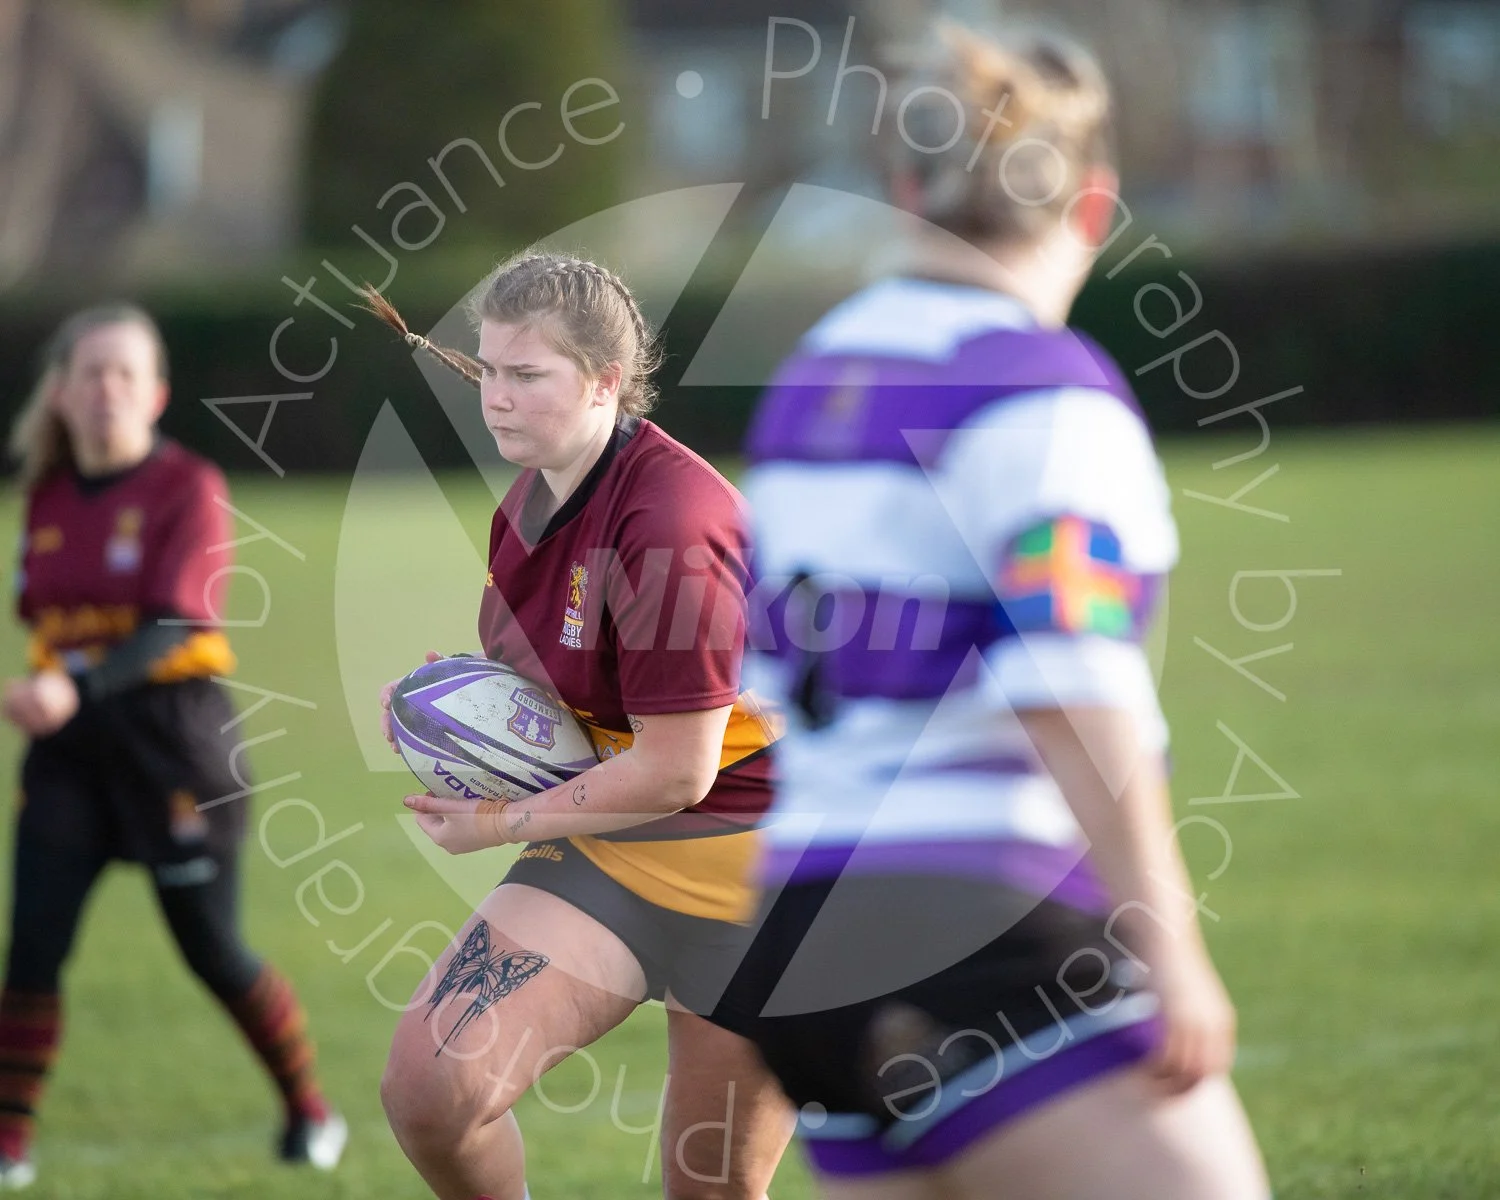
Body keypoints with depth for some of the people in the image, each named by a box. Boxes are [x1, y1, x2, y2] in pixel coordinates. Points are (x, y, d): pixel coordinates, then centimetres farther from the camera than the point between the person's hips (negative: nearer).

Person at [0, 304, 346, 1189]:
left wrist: (81, 687, -36)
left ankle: (311, 1114, 24)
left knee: (213, 950, 3)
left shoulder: (188, 488, -9)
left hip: (172, 728, -4)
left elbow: (172, 624, -22)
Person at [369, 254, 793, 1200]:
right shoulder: (533, 495, 4)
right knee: (430, 1085, -14)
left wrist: (498, 825, -10)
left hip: (739, 858, -7)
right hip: (603, 845, 7)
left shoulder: (666, 523, -23)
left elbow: (676, 772, -21)